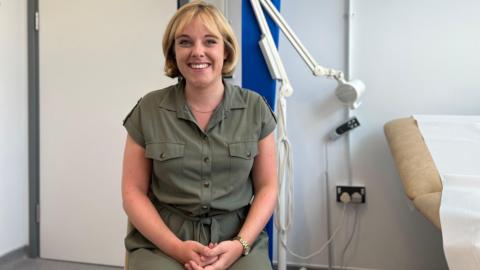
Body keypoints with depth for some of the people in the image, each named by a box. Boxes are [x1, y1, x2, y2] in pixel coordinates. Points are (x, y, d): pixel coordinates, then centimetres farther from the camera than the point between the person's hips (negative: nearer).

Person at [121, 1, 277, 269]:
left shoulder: (255, 108, 3)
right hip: (162, 244, -1)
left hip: (238, 241, 1)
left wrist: (240, 244, -10)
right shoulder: (148, 110, 1)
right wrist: (177, 248, -11)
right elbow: (133, 192, 2)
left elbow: (267, 187, 5)